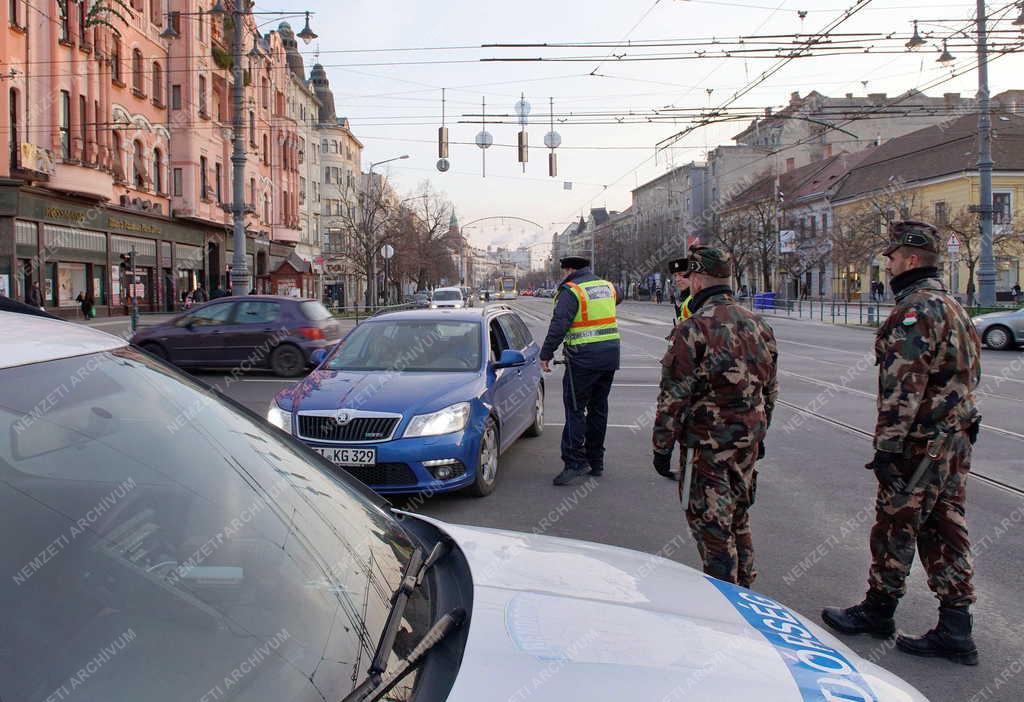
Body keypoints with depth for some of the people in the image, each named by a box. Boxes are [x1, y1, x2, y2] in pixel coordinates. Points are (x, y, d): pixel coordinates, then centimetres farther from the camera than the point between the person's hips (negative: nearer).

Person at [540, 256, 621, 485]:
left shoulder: (571, 291, -9)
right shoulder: (607, 286, 14)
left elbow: (558, 325, -16)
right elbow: (618, 297, 37)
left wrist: (545, 355, -12)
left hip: (584, 358, -7)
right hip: (611, 355, 7)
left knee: (575, 409, -4)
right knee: (598, 408, 14)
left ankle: (575, 462, -9)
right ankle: (596, 462, 20)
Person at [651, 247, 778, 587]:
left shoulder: (694, 328, -16)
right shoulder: (758, 324, 7)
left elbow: (674, 396, -16)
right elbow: (770, 390, 16)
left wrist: (662, 446, -7)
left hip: (707, 444, -7)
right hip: (749, 439, 8)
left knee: (711, 523, 3)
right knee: (738, 517, 21)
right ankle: (743, 588, 33)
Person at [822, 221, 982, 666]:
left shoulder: (914, 312, -17)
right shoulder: (952, 307, 15)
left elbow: (903, 387, -23)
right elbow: (969, 374, 21)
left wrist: (887, 447, -20)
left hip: (920, 445, -9)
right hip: (956, 440, 9)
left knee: (896, 527, 5)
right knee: (945, 530, 11)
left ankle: (878, 610, 20)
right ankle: (955, 630, 15)